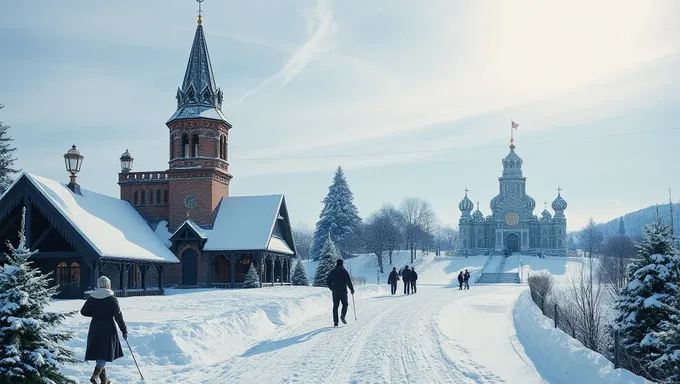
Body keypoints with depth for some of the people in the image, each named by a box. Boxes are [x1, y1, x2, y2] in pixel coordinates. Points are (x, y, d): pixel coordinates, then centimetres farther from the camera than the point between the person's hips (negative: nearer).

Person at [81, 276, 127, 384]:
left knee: (98, 353, 14)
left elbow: (83, 311, 4)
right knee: (105, 353, 2)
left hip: (95, 329, 4)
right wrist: (124, 330, -4)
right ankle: (95, 375, -19)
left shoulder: (92, 298, 1)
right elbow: (118, 316, -10)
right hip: (108, 329, -4)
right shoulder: (112, 299, -9)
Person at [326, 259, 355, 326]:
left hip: (335, 291, 3)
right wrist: (352, 289, 3)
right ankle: (342, 315, -11)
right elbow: (348, 281, -10)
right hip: (343, 291, -2)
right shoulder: (344, 271, -5)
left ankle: (335, 322, 2)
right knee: (345, 304, 14)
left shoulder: (332, 272, 5)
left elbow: (328, 281, 5)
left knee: (335, 306, 7)